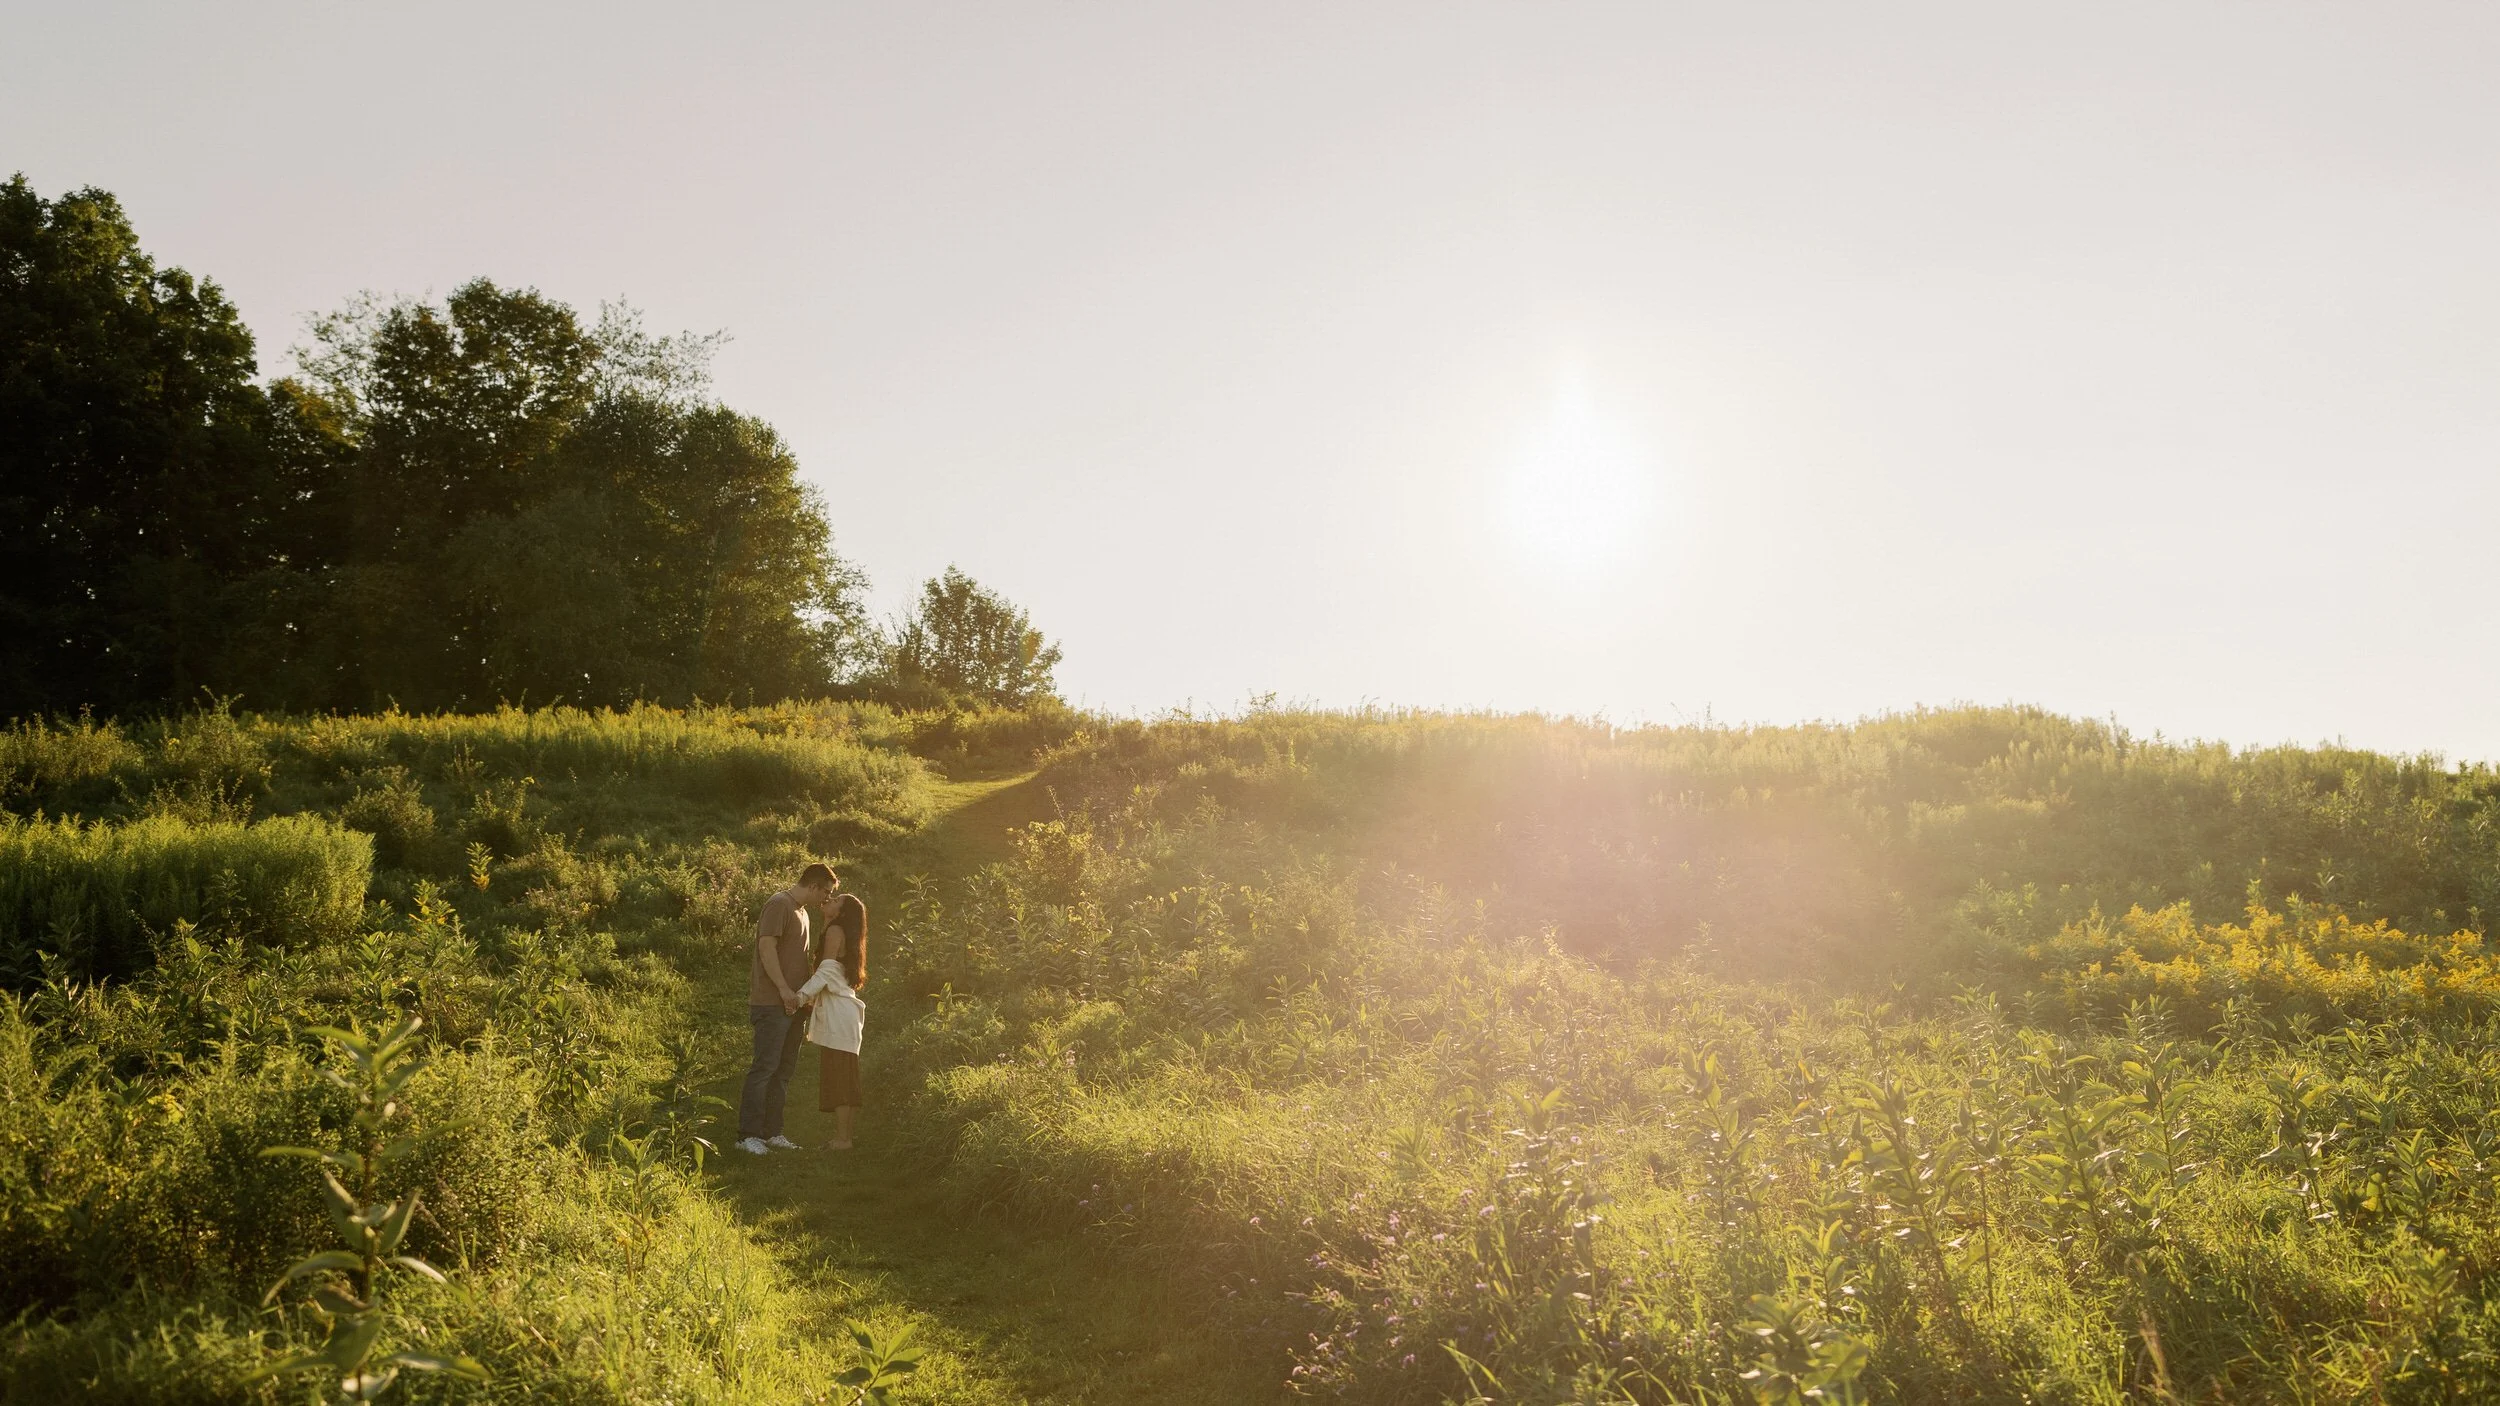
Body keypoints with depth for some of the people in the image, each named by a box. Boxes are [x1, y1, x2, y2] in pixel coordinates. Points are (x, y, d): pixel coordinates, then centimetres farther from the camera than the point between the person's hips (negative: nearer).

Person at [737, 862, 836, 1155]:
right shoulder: (779, 905, -10)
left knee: (784, 1069, 11)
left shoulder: (801, 911, 20)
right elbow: (767, 947, -19)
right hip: (771, 1002, -10)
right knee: (764, 1067, -9)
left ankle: (772, 1132, 17)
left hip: (792, 1003, 10)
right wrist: (783, 988, -24)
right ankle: (748, 1134, -5)